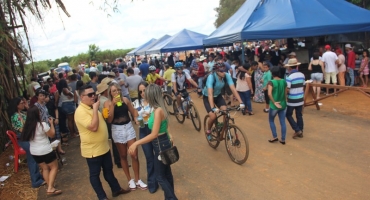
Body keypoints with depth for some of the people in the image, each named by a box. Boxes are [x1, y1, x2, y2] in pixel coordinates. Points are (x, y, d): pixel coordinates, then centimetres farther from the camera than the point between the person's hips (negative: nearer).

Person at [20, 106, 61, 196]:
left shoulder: (27, 126, -4)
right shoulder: (43, 124, -21)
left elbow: (26, 138, 14)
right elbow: (52, 135, -8)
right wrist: (51, 123, 2)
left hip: (34, 152, 6)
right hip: (45, 151, -6)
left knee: (45, 168, 18)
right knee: (54, 167, 7)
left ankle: (50, 187, 19)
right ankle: (50, 188, -1)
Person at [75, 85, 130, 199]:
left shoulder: (92, 107, 8)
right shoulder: (81, 111, -22)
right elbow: (93, 127, -32)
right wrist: (95, 109, -29)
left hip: (104, 147, 9)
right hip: (92, 150, -9)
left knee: (108, 170, 21)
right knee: (95, 174, 10)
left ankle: (116, 189, 36)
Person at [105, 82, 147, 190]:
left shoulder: (125, 100, -2)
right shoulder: (107, 103, -7)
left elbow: (133, 112, 5)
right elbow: (109, 120, -16)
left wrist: (137, 120, -15)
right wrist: (113, 104, -22)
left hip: (129, 127, 1)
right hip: (117, 130, -1)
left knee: (134, 155, 3)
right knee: (123, 156, 12)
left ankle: (137, 180, 20)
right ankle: (130, 180, 29)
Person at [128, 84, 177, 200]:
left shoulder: (158, 110, -26)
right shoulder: (158, 108, 1)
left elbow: (154, 134, -29)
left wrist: (136, 143, -27)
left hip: (161, 144, -9)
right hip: (163, 142, 9)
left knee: (160, 176, 6)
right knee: (166, 172, 21)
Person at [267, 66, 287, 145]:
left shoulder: (271, 82, -14)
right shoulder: (284, 81, 1)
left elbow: (269, 94, -27)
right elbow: (286, 93, 7)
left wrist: (274, 102, -18)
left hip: (274, 106, -4)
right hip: (283, 105, 5)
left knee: (271, 121, 16)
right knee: (283, 122, 9)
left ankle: (275, 137, 13)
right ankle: (283, 139, 15)